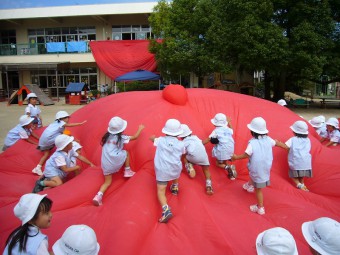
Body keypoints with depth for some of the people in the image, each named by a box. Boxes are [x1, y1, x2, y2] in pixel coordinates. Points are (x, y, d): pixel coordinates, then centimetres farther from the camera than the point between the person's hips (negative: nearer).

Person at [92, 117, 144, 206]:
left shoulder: (107, 136, 12)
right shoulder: (121, 137, 0)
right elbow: (135, 137, 13)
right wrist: (140, 129, 30)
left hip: (105, 164, 5)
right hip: (116, 161, -5)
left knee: (107, 182, 17)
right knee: (126, 153, 22)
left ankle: (99, 195, -5)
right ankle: (127, 171, 22)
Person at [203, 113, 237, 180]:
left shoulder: (216, 131, -10)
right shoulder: (227, 129, 6)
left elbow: (208, 139, -9)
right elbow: (232, 131, 32)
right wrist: (229, 122, 42)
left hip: (222, 151, -6)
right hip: (230, 149, 6)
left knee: (218, 164, 12)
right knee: (225, 162, 28)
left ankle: (229, 167, -14)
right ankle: (231, 174, 19)